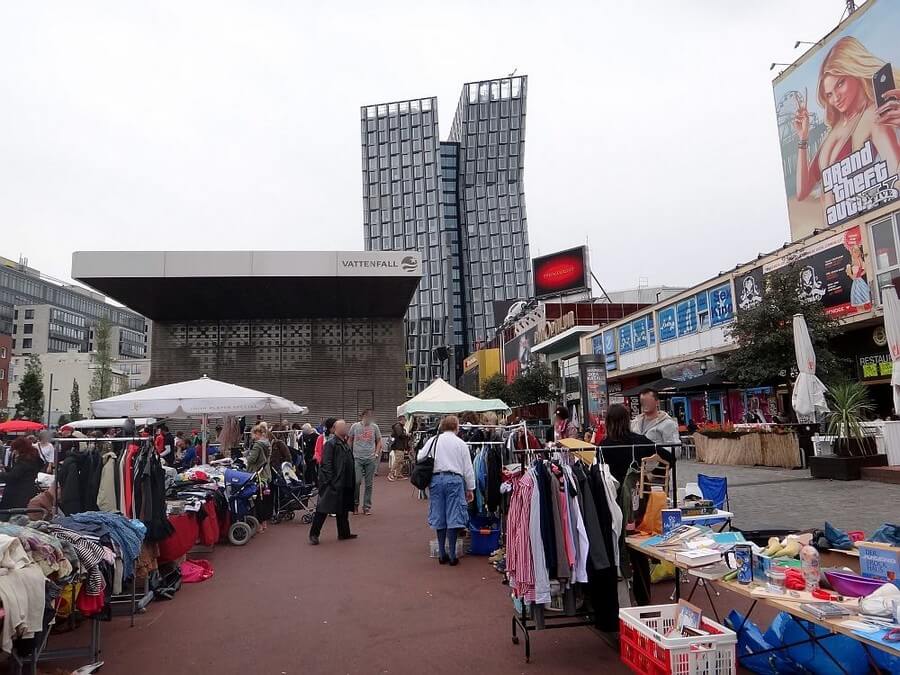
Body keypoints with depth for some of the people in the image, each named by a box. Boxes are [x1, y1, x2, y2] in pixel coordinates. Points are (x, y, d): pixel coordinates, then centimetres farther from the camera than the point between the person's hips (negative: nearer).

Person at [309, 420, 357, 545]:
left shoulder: (345, 444, 12)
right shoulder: (331, 443, -14)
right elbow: (326, 464, -18)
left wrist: (353, 482, 16)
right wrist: (330, 481, -20)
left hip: (344, 484, 9)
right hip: (333, 483, -9)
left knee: (343, 509, 16)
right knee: (323, 509, -2)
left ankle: (344, 533, 26)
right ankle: (314, 534, 8)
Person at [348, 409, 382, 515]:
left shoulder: (374, 427, 6)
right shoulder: (355, 426, 4)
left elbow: (379, 442, 12)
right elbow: (350, 441, 12)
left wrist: (376, 454, 0)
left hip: (370, 459, 1)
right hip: (357, 458, -1)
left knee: (369, 484, 4)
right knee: (356, 481, -10)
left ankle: (367, 507, 14)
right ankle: (355, 504, 11)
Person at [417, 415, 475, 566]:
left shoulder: (433, 441, 6)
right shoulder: (461, 443, 1)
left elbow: (419, 458, 6)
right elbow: (468, 468, 4)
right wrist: (470, 488, 12)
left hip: (436, 479, 3)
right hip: (455, 480, -3)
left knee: (439, 517, 10)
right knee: (453, 517, 2)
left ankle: (442, 554, 17)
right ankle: (452, 556, 3)